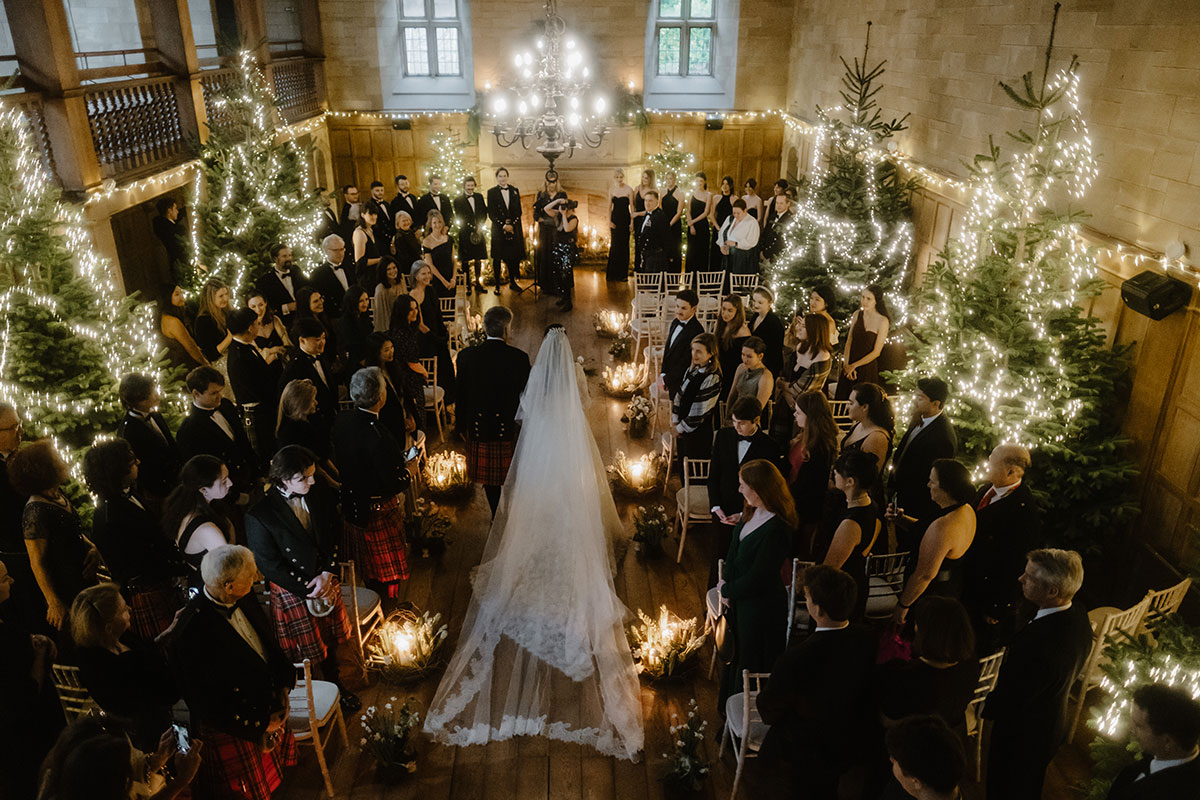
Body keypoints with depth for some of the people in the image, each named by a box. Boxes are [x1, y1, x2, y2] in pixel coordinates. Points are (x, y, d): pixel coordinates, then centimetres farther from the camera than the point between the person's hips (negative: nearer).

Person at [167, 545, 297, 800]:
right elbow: (205, 704, -24)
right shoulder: (192, 635, -34)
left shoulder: (244, 599, -13)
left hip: (269, 709, 6)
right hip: (233, 729, -6)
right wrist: (259, 725, -17)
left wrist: (284, 685, -6)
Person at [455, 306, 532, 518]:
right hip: (510, 428, -1)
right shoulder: (519, 357, -16)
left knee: (488, 474, 18)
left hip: (480, 428, 1)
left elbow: (461, 395, -3)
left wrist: (462, 425, 10)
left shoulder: (466, 356, -11)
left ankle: (497, 516, 29)